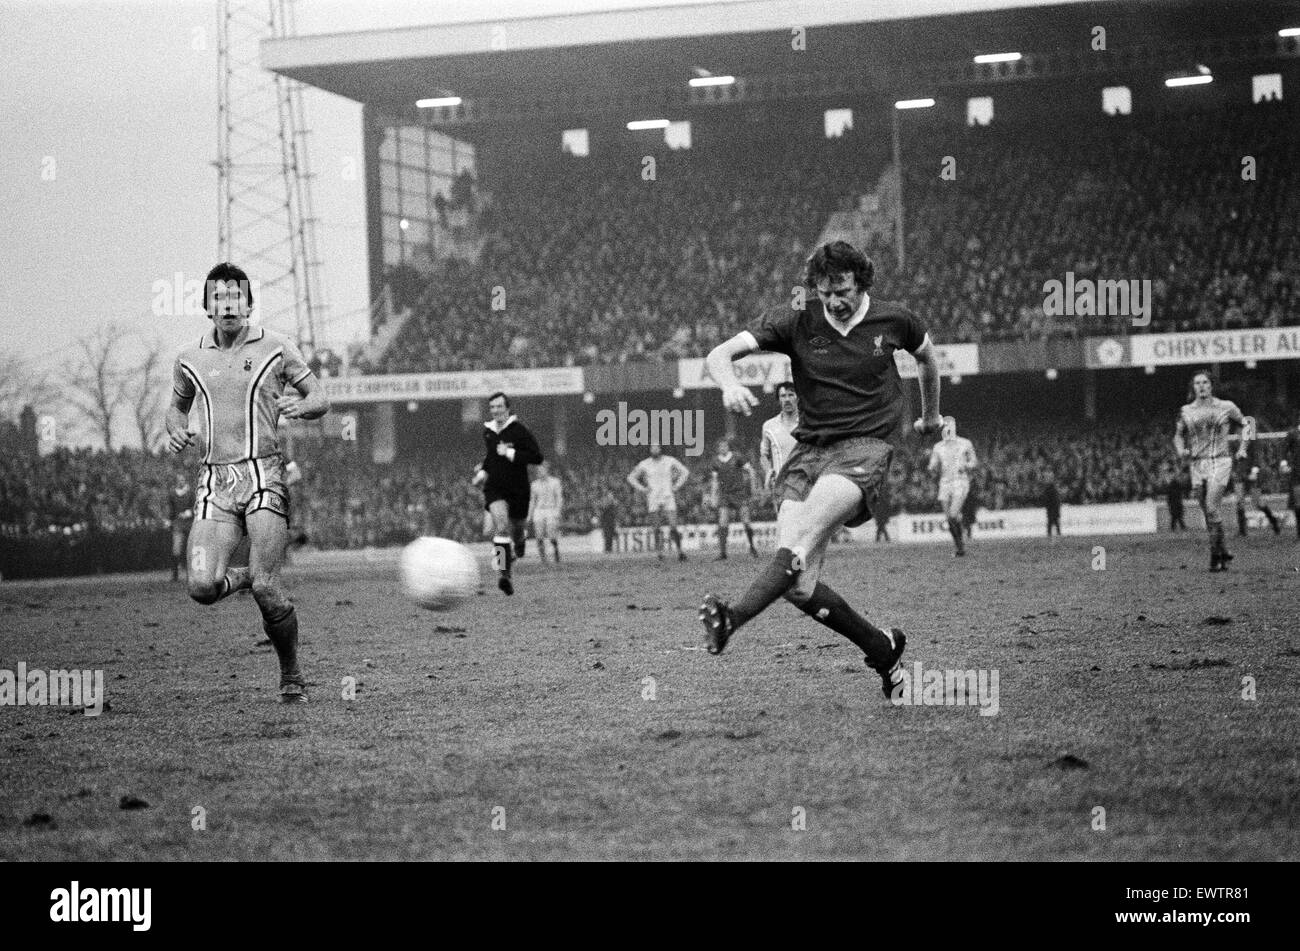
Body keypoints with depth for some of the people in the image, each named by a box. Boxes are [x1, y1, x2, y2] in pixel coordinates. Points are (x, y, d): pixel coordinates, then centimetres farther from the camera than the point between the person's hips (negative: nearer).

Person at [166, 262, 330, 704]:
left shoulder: (276, 347, 4)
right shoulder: (190, 360, 11)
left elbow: (320, 397, 9)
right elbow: (177, 406, 28)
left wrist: (300, 405, -13)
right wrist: (176, 430, 6)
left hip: (263, 476, -3)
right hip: (214, 483, 3)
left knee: (266, 588, -13)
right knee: (202, 587, -15)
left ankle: (291, 676, 8)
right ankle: (243, 578, 21)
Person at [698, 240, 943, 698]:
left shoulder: (893, 321, 3)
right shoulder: (795, 322, 0)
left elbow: (926, 354, 26)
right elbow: (720, 353, -5)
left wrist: (930, 415, 37)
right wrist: (730, 384, -28)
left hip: (867, 446, -3)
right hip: (809, 448, 3)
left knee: (804, 530, -32)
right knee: (800, 588, -9)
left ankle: (734, 617, -43)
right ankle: (882, 647, 12)